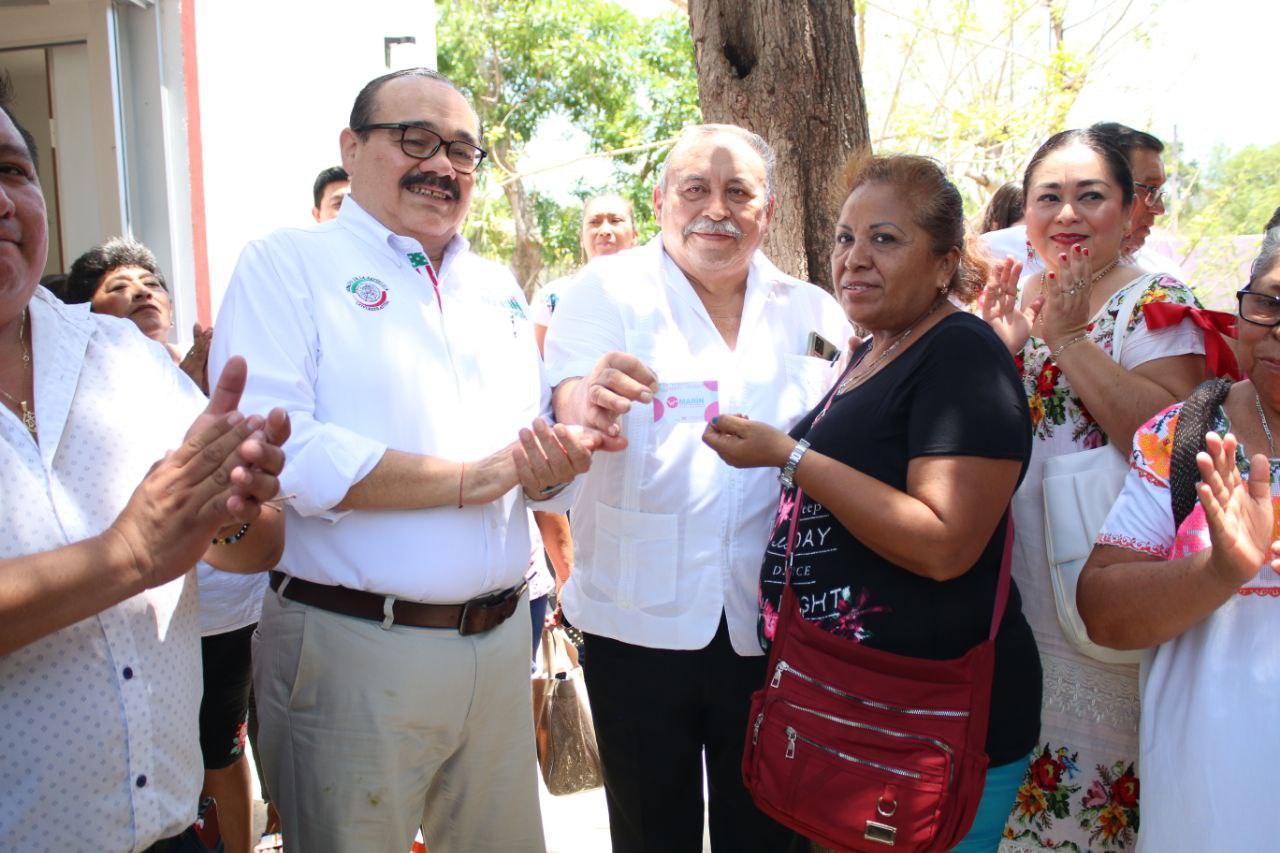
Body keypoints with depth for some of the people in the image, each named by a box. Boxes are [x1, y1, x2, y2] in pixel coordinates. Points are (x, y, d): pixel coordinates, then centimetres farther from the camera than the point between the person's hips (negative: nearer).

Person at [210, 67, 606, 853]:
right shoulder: (288, 265, -4)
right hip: (351, 644, -5)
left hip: (502, 640, 6)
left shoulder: (499, 288, 14)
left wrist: (550, 469, -10)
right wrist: (472, 478, -17)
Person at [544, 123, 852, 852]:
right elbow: (568, 429, -14)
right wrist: (590, 408, -35)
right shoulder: (610, 291, -1)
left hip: (771, 622, 3)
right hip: (640, 620, -2)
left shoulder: (812, 312, 7)